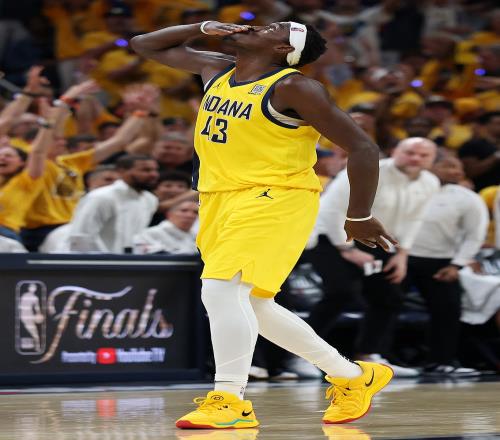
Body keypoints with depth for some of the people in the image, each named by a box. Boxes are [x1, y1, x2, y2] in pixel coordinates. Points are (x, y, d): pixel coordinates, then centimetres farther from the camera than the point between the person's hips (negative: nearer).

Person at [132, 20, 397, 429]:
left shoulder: (293, 88, -12)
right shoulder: (215, 69, 10)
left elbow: (362, 147, -11)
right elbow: (145, 45, 19)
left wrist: (359, 218, -8)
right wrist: (203, 28, 6)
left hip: (274, 199, -9)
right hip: (220, 200, 9)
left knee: (221, 288, -24)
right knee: (249, 305, 14)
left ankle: (230, 401, -17)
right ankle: (353, 377, 26)